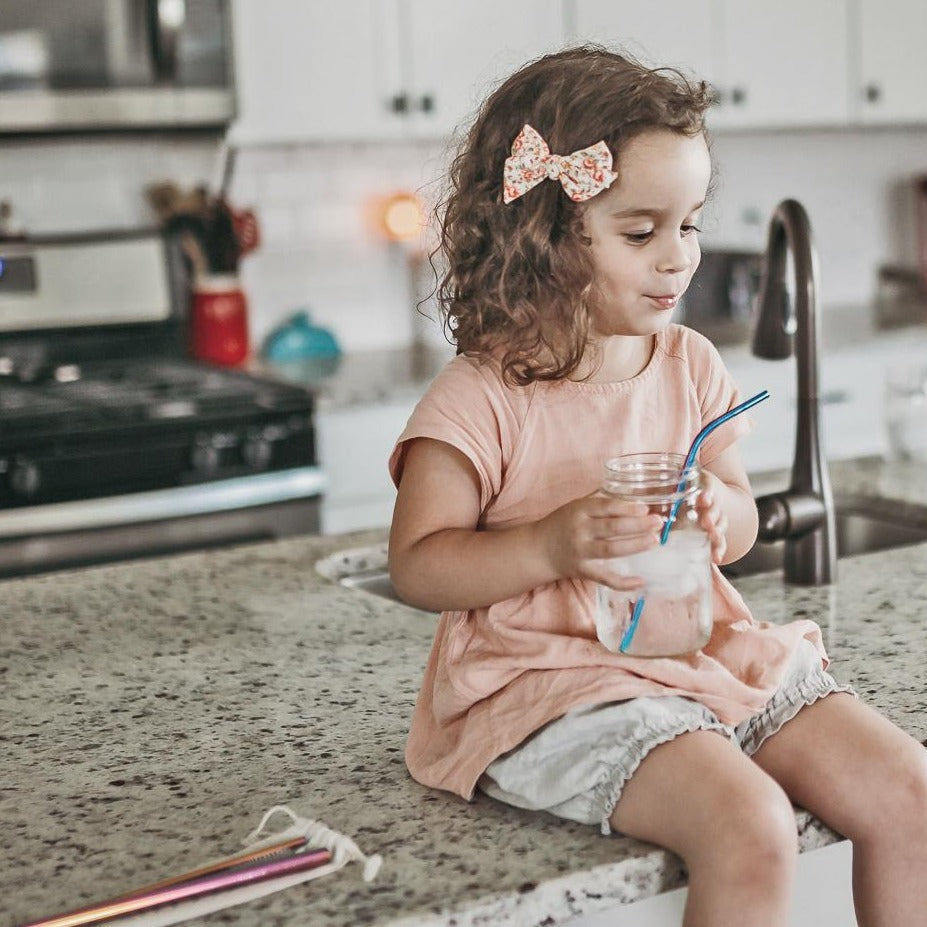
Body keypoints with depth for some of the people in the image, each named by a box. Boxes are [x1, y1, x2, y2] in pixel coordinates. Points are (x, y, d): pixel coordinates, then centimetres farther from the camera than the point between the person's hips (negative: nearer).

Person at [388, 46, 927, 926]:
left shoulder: (690, 367, 8)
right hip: (557, 680, -6)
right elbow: (416, 564, -10)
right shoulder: (483, 398, -11)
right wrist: (550, 547, -25)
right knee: (750, 828, -27)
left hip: (707, 653, 7)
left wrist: (719, 512, -9)